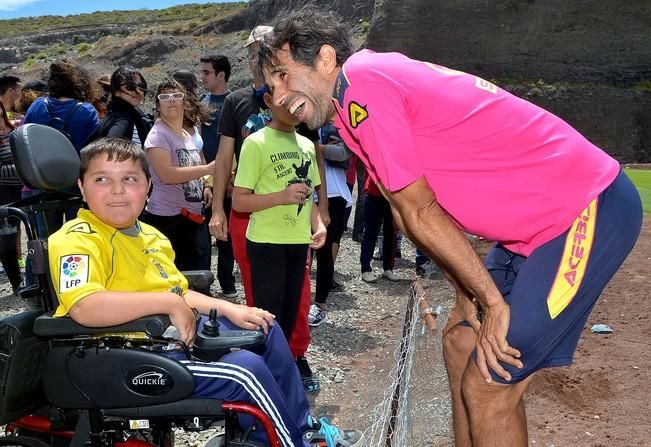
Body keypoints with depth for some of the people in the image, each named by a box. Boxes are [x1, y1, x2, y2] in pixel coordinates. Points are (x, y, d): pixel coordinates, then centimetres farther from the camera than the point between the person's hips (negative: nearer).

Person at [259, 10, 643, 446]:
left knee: (488, 385, -7)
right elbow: (409, 214, 10)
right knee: (461, 341, 16)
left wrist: (493, 300, -8)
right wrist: (467, 292, 6)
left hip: (589, 211, -10)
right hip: (537, 220, 10)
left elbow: (421, 212, -16)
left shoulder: (358, 81, -17)